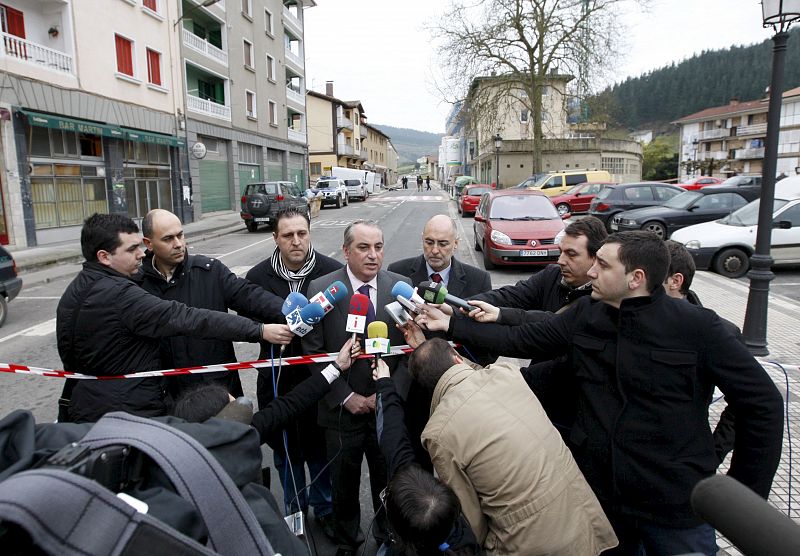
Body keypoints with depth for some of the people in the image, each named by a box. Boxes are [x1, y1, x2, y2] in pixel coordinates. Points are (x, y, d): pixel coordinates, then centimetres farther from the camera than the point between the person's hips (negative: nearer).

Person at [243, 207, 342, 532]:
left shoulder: (332, 271, -11)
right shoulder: (258, 276, -5)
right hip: (278, 380, 2)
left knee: (321, 449, 16)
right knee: (285, 450, 19)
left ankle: (325, 507, 42)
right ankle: (294, 509, 43)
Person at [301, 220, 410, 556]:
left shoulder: (401, 286, -6)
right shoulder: (321, 289, -10)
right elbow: (313, 352, -9)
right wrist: (346, 397, -11)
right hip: (343, 408, -1)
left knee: (389, 481, 18)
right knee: (344, 484, 19)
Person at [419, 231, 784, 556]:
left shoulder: (697, 327, -15)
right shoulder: (586, 313, -4)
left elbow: (762, 402, -8)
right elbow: (522, 340, 2)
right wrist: (451, 325, 1)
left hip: (676, 510, -3)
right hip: (598, 495, 4)